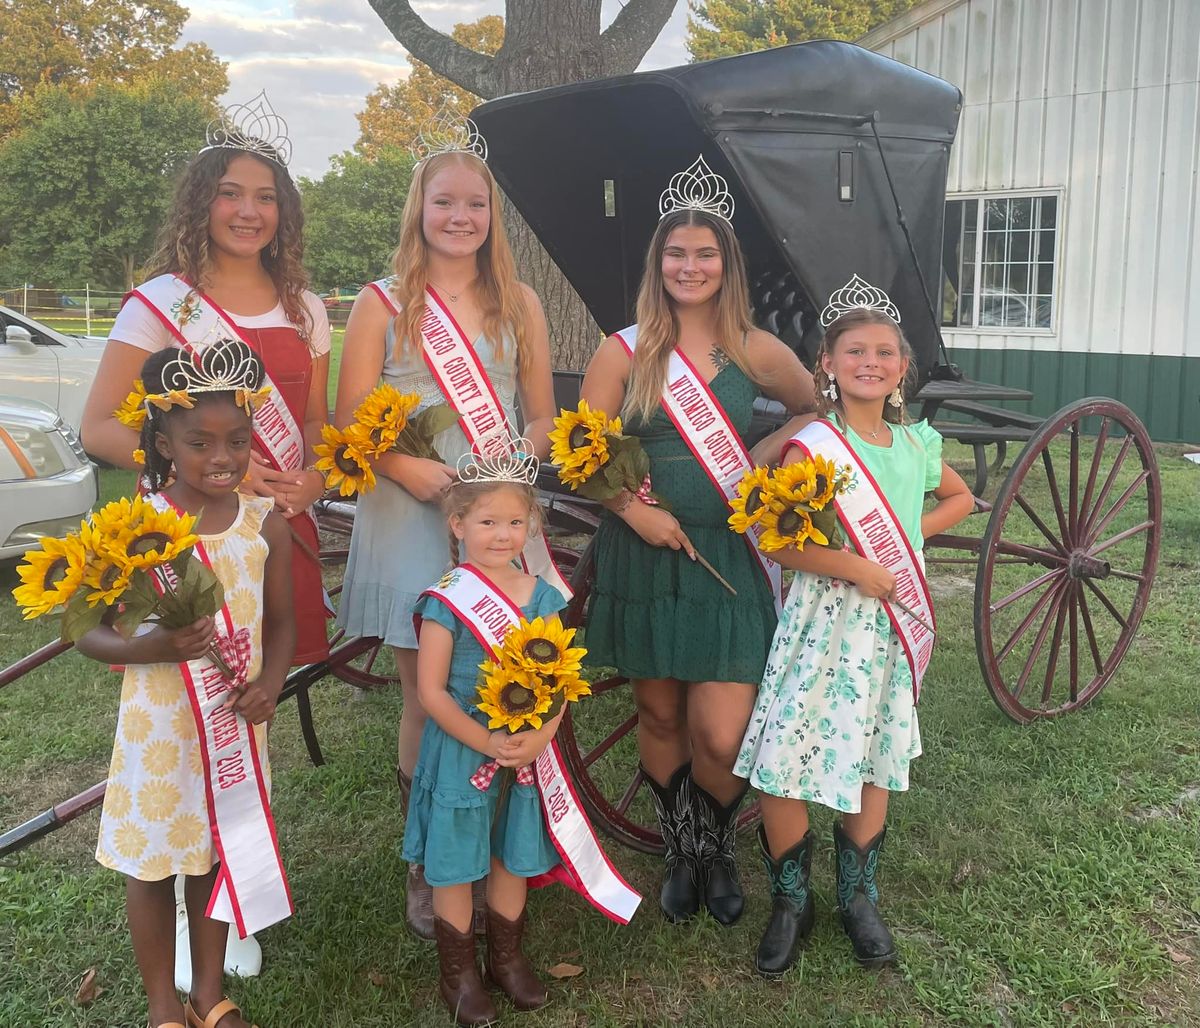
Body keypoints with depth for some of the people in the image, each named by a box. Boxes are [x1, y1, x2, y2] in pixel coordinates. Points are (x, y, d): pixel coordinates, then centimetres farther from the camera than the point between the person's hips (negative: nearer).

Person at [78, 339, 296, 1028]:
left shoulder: (266, 524, -5)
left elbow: (280, 619, 5)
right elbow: (90, 632, -9)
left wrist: (270, 682, -13)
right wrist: (157, 647, -28)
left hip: (233, 722, 3)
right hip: (158, 727, -2)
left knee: (217, 855, 19)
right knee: (153, 865, 12)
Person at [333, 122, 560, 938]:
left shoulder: (518, 304, 10)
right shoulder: (383, 304, 4)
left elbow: (544, 419, 12)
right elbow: (352, 425, -1)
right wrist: (412, 470, -18)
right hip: (410, 521, -1)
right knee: (427, 700, 4)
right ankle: (426, 866, 20)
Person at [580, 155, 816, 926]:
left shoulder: (757, 352, 3)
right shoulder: (624, 352, 0)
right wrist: (633, 508, -15)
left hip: (731, 560, 0)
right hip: (645, 556, 0)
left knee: (722, 737, -5)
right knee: (660, 717, 12)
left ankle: (719, 849, 28)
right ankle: (681, 851, 36)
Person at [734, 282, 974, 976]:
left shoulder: (917, 444, 6)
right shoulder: (812, 446, -8)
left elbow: (961, 498, 25)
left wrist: (913, 532, 7)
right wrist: (859, 568, -18)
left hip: (894, 623, 4)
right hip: (824, 619, -4)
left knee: (876, 761, 13)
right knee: (783, 762, -6)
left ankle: (859, 896, 32)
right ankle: (792, 901, 17)